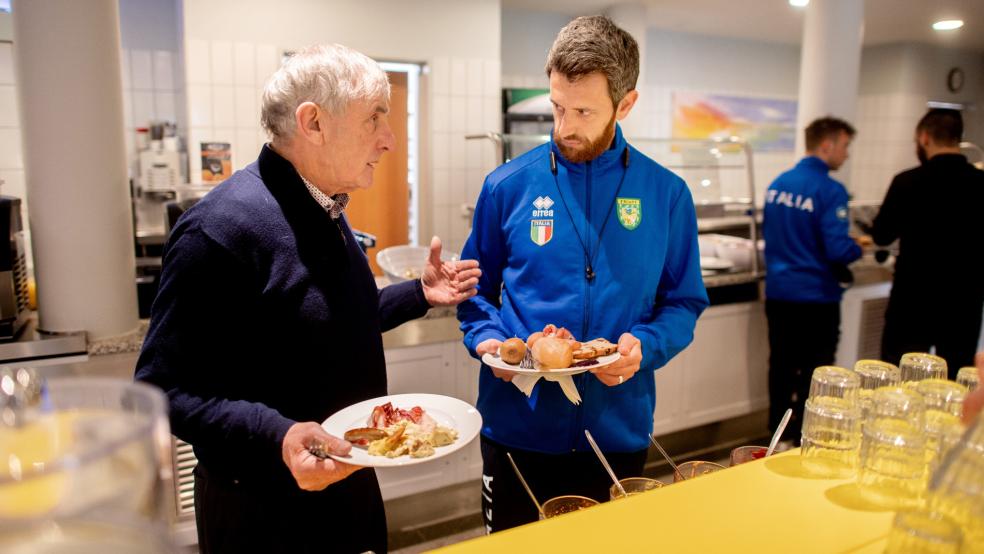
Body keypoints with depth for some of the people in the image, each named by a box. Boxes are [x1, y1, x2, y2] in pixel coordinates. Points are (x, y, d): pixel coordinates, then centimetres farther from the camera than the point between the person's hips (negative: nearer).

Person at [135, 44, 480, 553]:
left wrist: (419, 295, 8)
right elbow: (167, 389, -24)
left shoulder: (324, 210, 4)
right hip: (263, 511, -8)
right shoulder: (221, 228, -25)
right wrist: (276, 437, -36)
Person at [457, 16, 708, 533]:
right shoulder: (508, 185, -4)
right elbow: (477, 290, 5)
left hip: (619, 427, 1)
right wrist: (487, 339, -13)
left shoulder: (667, 194, -2)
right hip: (518, 426, 0)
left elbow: (683, 302, 3)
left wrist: (645, 346, -15)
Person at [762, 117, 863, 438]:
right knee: (814, 374, 7)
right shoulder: (829, 190, -16)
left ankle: (778, 433, 27)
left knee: (781, 366, 16)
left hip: (778, 292, 6)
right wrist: (859, 248, 0)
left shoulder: (777, 183, 5)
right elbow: (838, 250, -20)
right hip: (815, 297, -6)